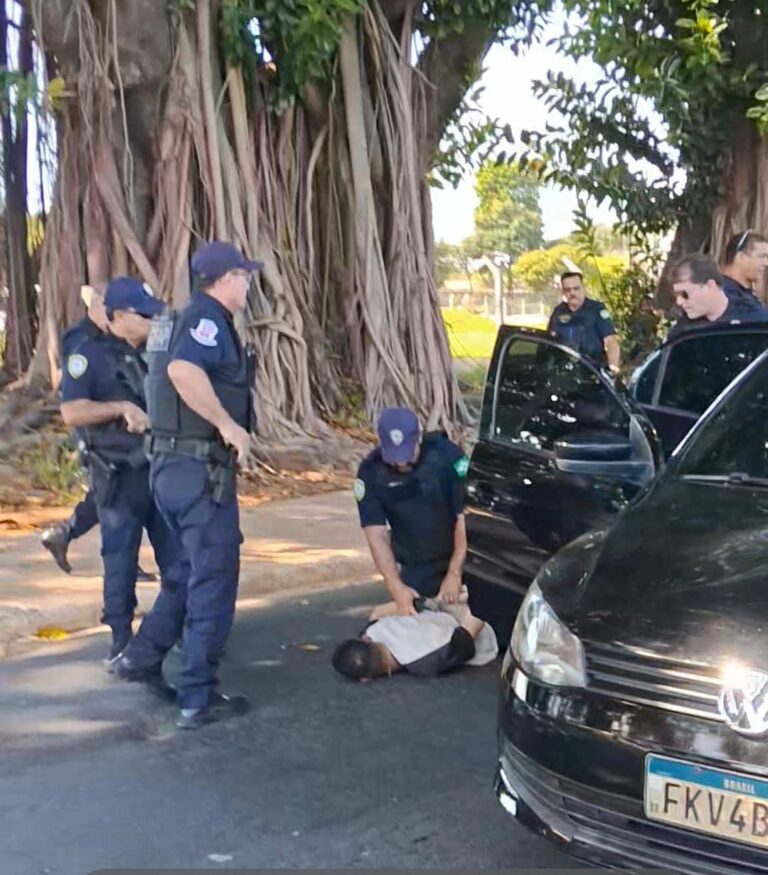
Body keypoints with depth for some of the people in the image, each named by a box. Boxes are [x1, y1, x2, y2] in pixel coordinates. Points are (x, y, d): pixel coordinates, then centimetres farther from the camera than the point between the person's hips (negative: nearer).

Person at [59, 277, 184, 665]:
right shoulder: (90, 355, -7)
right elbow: (71, 412, -15)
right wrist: (121, 408, -22)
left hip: (163, 468, 6)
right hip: (120, 477, -5)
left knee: (178, 557, 9)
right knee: (120, 561, 3)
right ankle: (122, 640, 15)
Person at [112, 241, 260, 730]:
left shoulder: (188, 318, 16)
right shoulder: (209, 317, -13)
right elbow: (183, 370, -32)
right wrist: (229, 423, -24)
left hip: (173, 464, 10)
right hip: (202, 468, -10)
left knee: (193, 570, 24)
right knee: (214, 580, -1)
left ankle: (142, 657, 29)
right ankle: (199, 699, 5)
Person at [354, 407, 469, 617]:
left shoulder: (446, 455, -20)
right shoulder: (371, 471, -13)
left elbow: (466, 517, -18)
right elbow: (376, 534, -14)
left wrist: (454, 574, -21)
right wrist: (396, 588, -24)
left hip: (458, 559, -2)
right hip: (413, 570, 2)